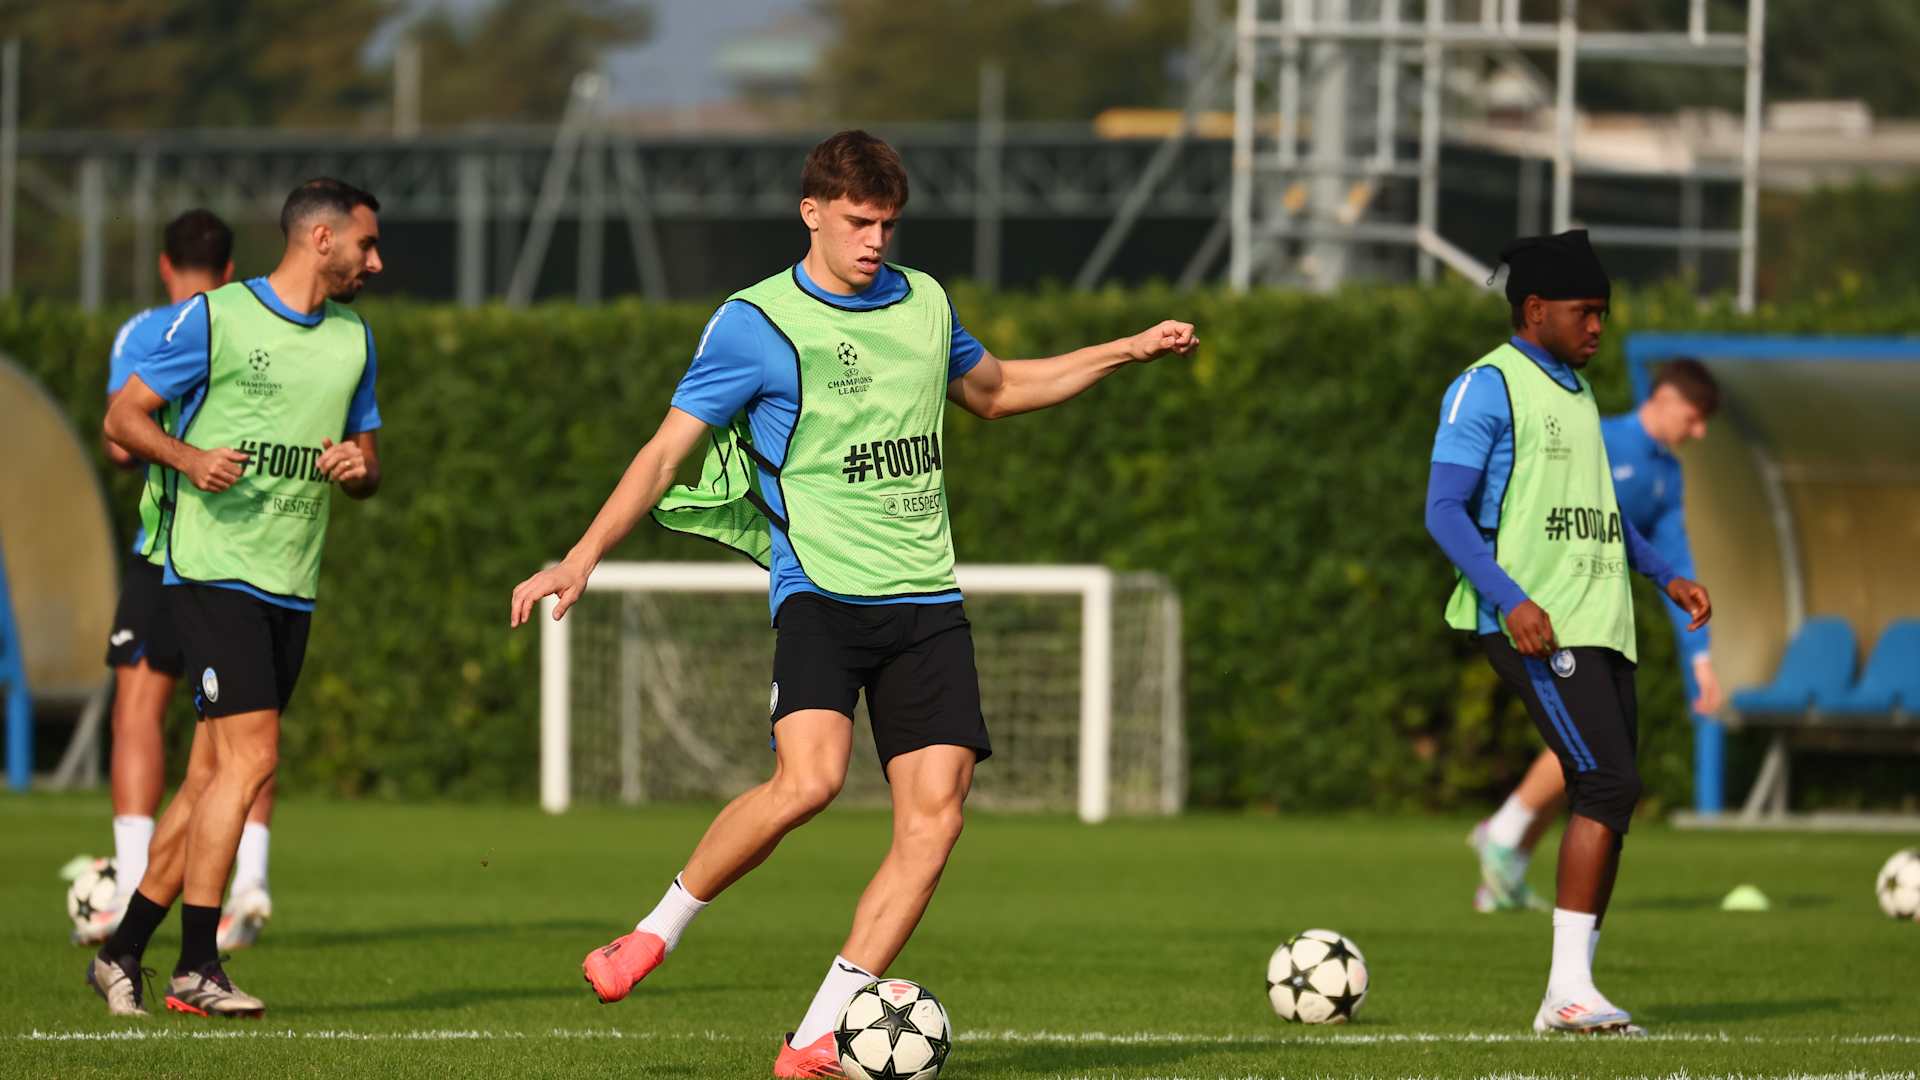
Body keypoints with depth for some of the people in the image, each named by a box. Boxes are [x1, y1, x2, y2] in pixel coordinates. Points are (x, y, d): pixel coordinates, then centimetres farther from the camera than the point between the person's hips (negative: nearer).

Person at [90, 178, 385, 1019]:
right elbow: (123, 416, -1)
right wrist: (190, 458, -19)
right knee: (250, 757, -16)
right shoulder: (216, 318, -4)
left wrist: (359, 468, -2)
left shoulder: (354, 338, 16)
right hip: (215, 565, -7)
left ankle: (122, 949, 15)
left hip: (294, 584, 7)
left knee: (212, 775, 6)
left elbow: (368, 459, 23)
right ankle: (197, 967, -11)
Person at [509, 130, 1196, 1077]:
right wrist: (582, 559, -11)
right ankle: (658, 929, -4)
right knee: (809, 778, -28)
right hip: (821, 592, -5)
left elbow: (995, 390, 34)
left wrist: (1127, 352, 29)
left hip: (926, 599, 5)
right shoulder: (755, 324, -3)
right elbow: (667, 450, -1)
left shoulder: (923, 304, 14)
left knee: (935, 815, -10)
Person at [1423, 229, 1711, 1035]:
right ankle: (1570, 989, -17)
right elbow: (1445, 509, -13)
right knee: (1610, 785, -19)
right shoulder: (1488, 387, -6)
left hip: (1600, 622, 9)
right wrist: (1511, 599, -24)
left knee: (1607, 801, 4)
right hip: (1536, 625, -9)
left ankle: (1569, 996, 7)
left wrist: (1666, 577, 25)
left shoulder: (1577, 390, 21)